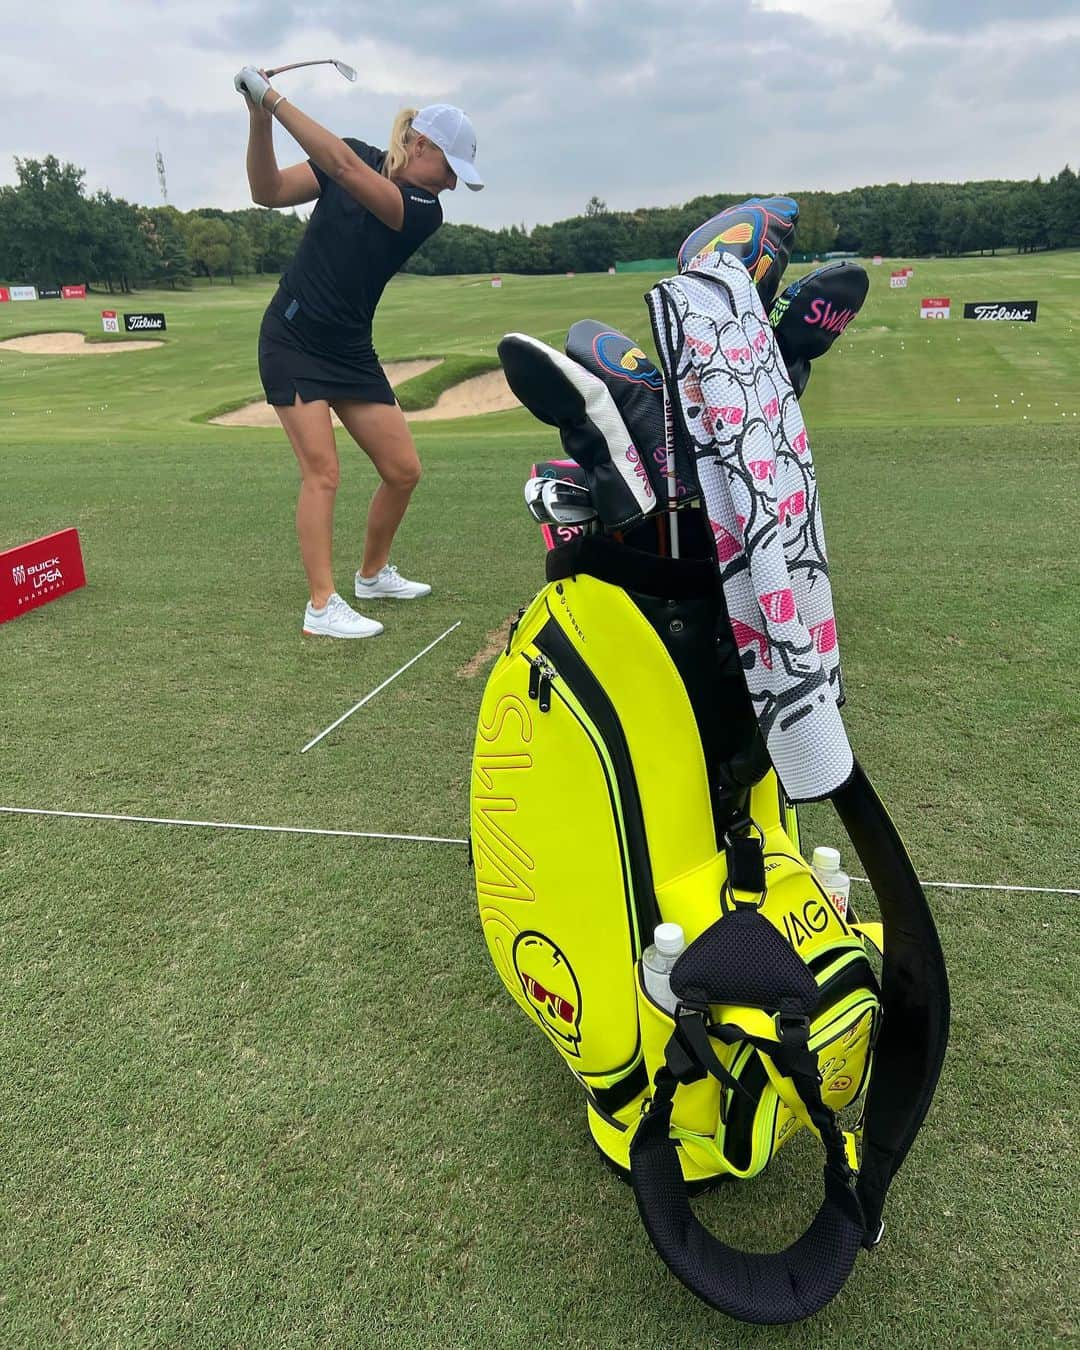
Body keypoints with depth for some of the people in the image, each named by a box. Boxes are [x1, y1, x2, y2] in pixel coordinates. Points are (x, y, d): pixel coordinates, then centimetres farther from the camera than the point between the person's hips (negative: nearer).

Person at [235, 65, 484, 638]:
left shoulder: (425, 211, -8)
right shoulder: (355, 154, -3)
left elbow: (345, 168, -24)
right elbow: (269, 192, -9)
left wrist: (274, 99, -28)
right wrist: (259, 119, -23)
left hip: (351, 350, 3)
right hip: (291, 338, -3)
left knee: (403, 470, 2)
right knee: (322, 471, -12)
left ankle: (374, 574, 25)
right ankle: (322, 606, -8)